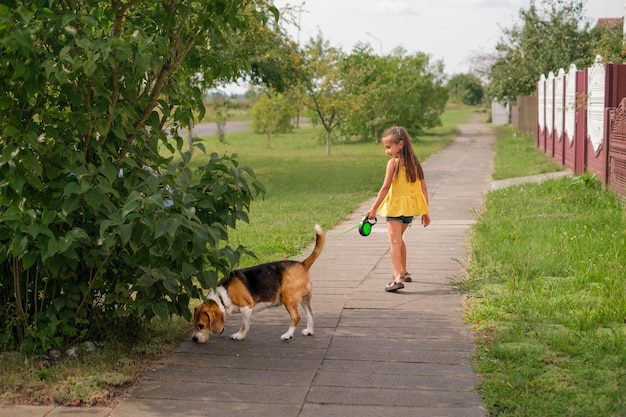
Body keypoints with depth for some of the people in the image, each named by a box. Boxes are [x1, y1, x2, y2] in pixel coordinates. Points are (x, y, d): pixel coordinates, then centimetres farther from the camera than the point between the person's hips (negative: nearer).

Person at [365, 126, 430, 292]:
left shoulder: (393, 163, -11)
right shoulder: (414, 162, 7)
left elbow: (385, 188, -15)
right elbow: (423, 188, 8)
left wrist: (373, 209, -10)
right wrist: (425, 212, 14)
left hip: (395, 207, -7)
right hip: (411, 208, 7)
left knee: (394, 242, -10)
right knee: (399, 239, 26)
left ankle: (398, 278, -24)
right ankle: (403, 272, 38)